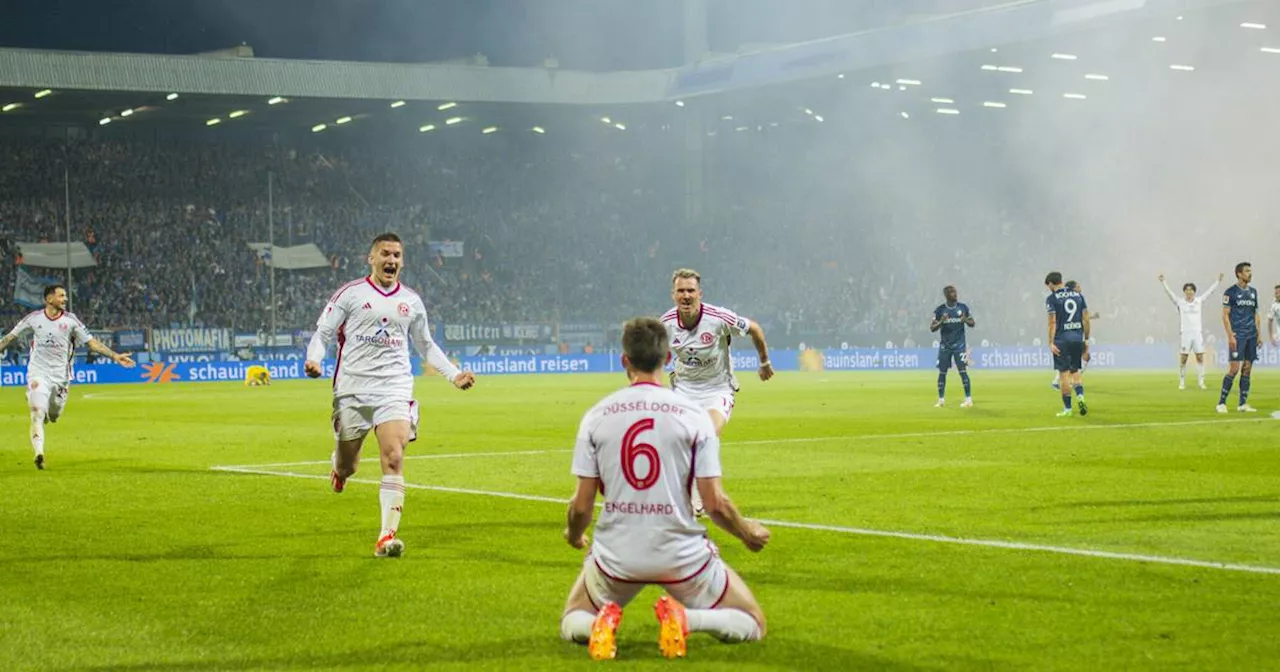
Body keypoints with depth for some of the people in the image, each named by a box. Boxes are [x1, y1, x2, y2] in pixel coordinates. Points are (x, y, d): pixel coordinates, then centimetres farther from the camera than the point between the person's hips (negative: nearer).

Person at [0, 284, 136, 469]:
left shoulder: (70, 320, -2)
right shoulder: (34, 318, -3)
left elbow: (92, 342, -3)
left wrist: (115, 356, -11)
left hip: (61, 376, 2)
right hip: (38, 374, -2)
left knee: (53, 417, 10)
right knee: (38, 415, -15)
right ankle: (38, 453, -17)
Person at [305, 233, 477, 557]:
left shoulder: (412, 301, 12)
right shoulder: (350, 294, 1)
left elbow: (426, 345, 25)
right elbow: (323, 334, 2)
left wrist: (454, 375, 15)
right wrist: (314, 360, -18)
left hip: (395, 391, 1)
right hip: (352, 389, -1)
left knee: (394, 460, -16)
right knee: (346, 467, 7)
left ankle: (387, 536, -17)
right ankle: (339, 465, 47)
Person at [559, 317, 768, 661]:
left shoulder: (597, 415, -1)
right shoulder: (693, 414, -6)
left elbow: (581, 505, -1)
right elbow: (715, 503, -8)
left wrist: (574, 536, 23)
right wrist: (747, 532, 14)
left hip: (616, 557, 2)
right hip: (681, 555, -2)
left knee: (572, 624, 28)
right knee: (753, 625, 17)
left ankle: (601, 622, -9)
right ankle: (684, 618, -14)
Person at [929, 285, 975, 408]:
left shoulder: (963, 308, 1)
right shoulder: (940, 310, -2)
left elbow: (972, 323, 8)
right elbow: (932, 328, -2)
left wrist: (966, 320, -15)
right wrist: (941, 322, -22)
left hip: (959, 345, -1)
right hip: (944, 346, 1)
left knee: (963, 371, -8)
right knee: (942, 372, 4)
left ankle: (968, 399, -5)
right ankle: (941, 400, 14)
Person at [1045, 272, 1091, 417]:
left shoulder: (1052, 298, -4)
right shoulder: (1078, 295, 10)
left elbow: (1052, 322, -11)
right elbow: (1086, 319, 8)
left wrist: (1051, 342, -11)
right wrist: (1086, 339, 13)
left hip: (1062, 339, -4)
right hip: (1078, 338, 4)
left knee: (1064, 373, 1)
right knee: (1075, 371, 16)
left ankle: (1067, 408, 2)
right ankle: (1080, 396, -9)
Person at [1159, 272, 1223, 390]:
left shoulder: (1199, 301, 9)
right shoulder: (1180, 302, 3)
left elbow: (1210, 291, 13)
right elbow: (1169, 292, -3)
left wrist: (1218, 280, 12)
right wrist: (1163, 282, -13)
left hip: (1198, 333, 2)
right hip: (1185, 334, -2)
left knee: (1200, 358, -1)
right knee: (1183, 359, -1)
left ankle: (1201, 382, 3)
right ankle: (1182, 383, 7)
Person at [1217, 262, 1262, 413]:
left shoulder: (1253, 291, 15)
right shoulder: (1231, 292, -4)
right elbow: (1225, 315, -7)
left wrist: (1259, 333, 12)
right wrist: (1230, 336, -14)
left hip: (1251, 335, 6)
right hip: (1238, 335, -6)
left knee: (1247, 369, 5)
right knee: (1234, 368, -11)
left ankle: (1243, 403, 10)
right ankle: (1221, 402, -5)